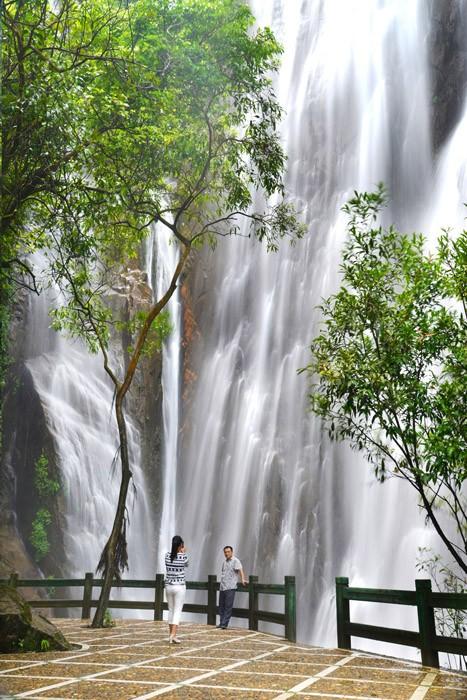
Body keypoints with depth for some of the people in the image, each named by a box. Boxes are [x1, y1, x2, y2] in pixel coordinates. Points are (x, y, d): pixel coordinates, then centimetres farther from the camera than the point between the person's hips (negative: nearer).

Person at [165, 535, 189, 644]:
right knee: (177, 611, -1)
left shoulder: (167, 555, -2)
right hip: (179, 587, -4)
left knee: (171, 610, 15)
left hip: (169, 586, 4)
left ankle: (171, 635, 21)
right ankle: (173, 635, -13)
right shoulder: (183, 556, -10)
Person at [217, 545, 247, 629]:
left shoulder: (235, 561, -5)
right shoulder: (225, 562, 18)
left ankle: (224, 624, -3)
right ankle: (221, 623, 20)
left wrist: (242, 579, -34)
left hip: (230, 588, -7)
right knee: (221, 606, 10)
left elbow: (240, 570, -19)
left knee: (228, 606, -6)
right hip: (222, 587, 7)